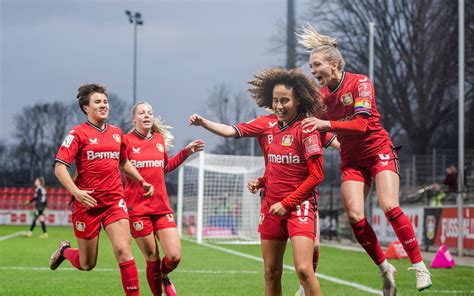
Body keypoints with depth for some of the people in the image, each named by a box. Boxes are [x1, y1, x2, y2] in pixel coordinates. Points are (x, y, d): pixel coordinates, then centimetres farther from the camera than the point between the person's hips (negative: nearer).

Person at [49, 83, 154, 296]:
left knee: (123, 250, -16)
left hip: (115, 201, 4)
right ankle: (65, 251, 41)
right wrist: (75, 191, -24)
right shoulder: (78, 133, -5)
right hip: (88, 203, -3)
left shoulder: (116, 133, 12)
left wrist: (142, 182, 16)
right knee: (87, 264, 8)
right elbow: (59, 168, -11)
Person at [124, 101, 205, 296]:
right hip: (137, 209, -4)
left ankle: (163, 277, 28)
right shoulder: (127, 141, -6)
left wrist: (186, 152, 20)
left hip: (162, 207, 4)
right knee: (152, 259, 0)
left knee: (174, 256, -5)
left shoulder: (160, 140, 9)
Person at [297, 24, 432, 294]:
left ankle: (420, 266, -11)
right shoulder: (322, 95, 2)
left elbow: (362, 123, -28)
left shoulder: (360, 83, -15)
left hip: (379, 151, -5)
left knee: (389, 206, -21)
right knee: (354, 215, -12)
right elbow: (321, 132, 12)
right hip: (351, 159, 5)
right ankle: (385, 269, 5)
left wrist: (325, 124, -37)